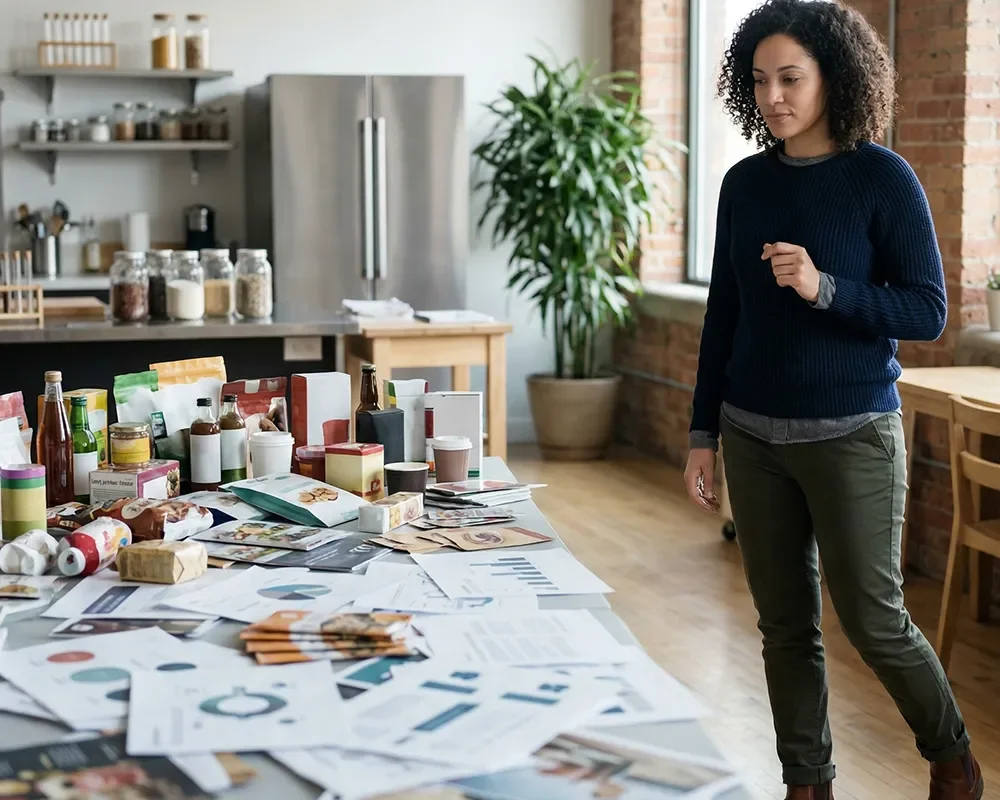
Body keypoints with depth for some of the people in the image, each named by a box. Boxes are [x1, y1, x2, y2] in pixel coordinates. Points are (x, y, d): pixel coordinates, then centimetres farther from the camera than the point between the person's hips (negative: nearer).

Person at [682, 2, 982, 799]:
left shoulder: (882, 178, -8)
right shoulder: (745, 184, 5)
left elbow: (927, 312, -10)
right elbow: (723, 315, 10)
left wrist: (824, 288, -25)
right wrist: (703, 435, 8)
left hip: (851, 434, -4)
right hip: (754, 436, 4)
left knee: (873, 620, 2)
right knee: (786, 625, 8)